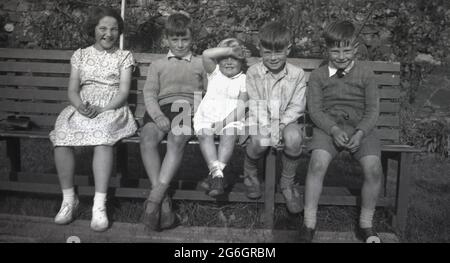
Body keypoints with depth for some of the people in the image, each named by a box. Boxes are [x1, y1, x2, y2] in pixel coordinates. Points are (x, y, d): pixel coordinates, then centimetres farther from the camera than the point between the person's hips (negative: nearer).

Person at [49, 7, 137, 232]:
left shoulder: (124, 56, 12)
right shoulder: (80, 55, 18)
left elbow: (123, 92, 1)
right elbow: (72, 91, 10)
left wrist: (102, 109, -17)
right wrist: (81, 106, -14)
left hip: (112, 109, -2)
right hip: (82, 108, 3)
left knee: (103, 136, -37)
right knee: (61, 135, -30)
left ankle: (99, 205, -36)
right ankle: (68, 199, -17)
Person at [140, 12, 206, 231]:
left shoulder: (201, 64, 29)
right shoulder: (157, 65, 29)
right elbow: (149, 93, 13)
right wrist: (157, 115, -8)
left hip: (189, 109, -1)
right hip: (161, 109, 2)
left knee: (176, 140, -35)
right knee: (147, 139, -32)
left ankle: (155, 197, -39)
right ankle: (163, 200, -34)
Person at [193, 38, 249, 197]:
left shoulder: (243, 79, 13)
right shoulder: (215, 73, 17)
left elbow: (241, 106, 0)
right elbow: (206, 54, -4)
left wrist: (225, 121, -15)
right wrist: (230, 50, -2)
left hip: (231, 118, -1)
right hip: (206, 117, 1)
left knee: (229, 134, -32)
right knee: (204, 134, -30)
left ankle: (214, 174, -38)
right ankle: (217, 173, -40)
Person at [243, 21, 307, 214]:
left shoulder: (297, 74, -1)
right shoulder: (252, 73, -1)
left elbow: (297, 106, -4)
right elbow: (255, 105, -8)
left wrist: (281, 125, -19)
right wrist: (266, 128, -21)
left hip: (286, 120, 1)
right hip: (261, 121, 0)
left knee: (293, 138, -33)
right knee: (259, 141, -33)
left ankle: (287, 183, -8)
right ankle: (250, 173, 5)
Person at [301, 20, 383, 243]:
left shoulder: (366, 74, 7)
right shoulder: (318, 76, 6)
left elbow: (372, 109, 3)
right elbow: (315, 109, -2)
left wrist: (360, 133, -15)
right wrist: (334, 130, -19)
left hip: (360, 127, 1)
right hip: (328, 126, -1)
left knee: (374, 168, -23)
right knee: (317, 163, -28)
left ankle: (366, 225, -1)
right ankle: (309, 224, -14)